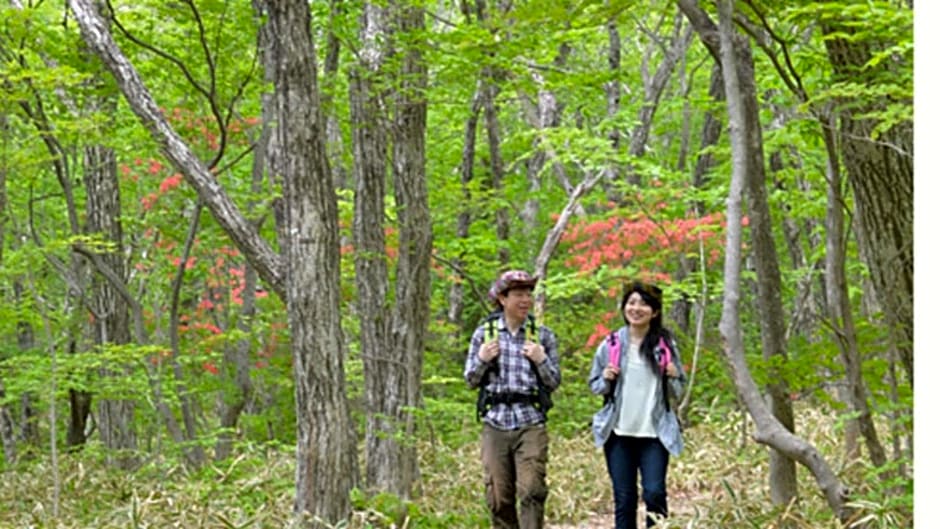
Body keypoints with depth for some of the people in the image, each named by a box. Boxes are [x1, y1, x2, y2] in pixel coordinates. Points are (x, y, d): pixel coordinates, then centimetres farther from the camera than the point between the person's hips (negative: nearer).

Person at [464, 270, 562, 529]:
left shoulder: (543, 335, 6)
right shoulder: (484, 333, 7)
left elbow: (554, 382, 8)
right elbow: (471, 380, 11)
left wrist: (541, 360, -10)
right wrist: (482, 359, -8)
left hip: (531, 423, -1)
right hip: (495, 423, 1)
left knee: (531, 491, -13)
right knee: (498, 497, 4)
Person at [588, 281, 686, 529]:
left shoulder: (666, 345, 4)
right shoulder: (611, 344, 4)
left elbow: (678, 392, 10)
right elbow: (594, 385, 12)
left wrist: (673, 377, -11)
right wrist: (606, 380, -10)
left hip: (654, 434, -1)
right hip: (619, 433, 1)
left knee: (654, 493, -12)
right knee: (624, 499, 4)